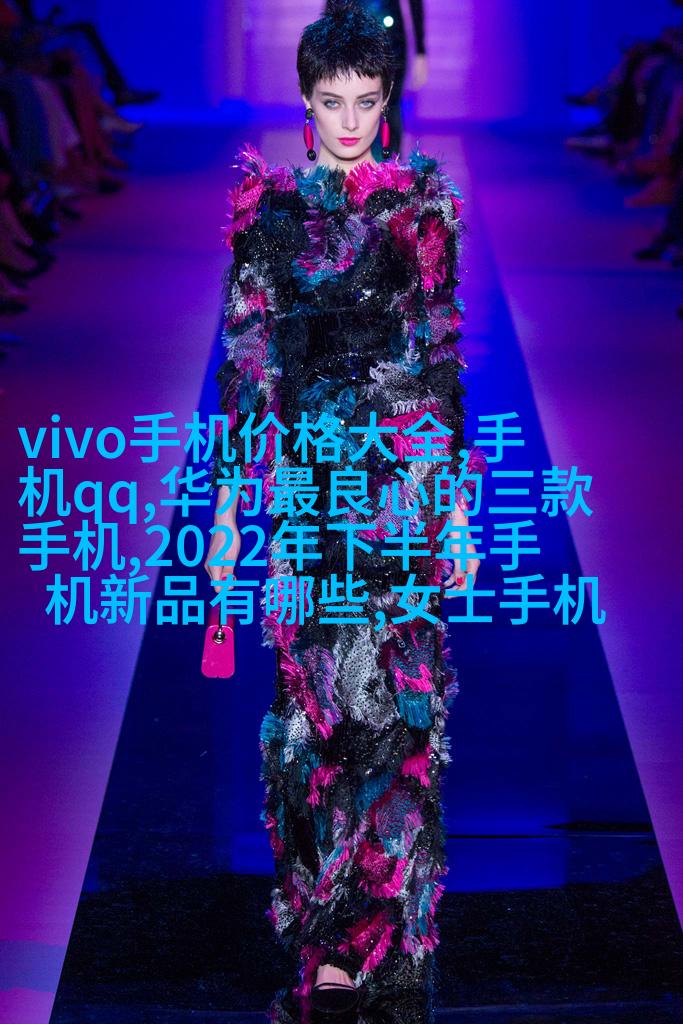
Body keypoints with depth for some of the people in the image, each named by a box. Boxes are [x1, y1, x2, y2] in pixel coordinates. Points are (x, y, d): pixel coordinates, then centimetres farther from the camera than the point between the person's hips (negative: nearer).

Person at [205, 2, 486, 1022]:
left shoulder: (423, 206, 3)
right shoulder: (268, 207, 5)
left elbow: (445, 361, 4)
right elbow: (245, 361, 6)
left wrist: (458, 509, 2)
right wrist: (227, 505, 3)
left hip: (402, 485, -1)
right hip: (304, 481, 1)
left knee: (397, 704, -1)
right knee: (313, 704, 2)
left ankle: (393, 941, 11)